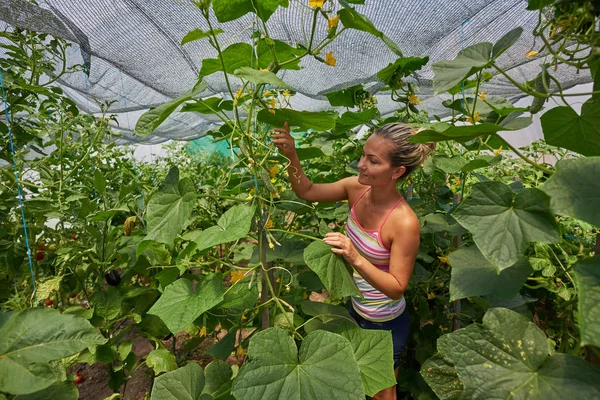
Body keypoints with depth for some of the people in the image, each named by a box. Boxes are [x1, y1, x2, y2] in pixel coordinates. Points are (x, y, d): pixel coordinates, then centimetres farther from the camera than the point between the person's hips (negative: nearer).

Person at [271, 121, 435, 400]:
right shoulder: (357, 188, -17)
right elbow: (307, 192, -8)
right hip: (357, 308, 6)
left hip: (385, 323, -5)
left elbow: (397, 288, -27)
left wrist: (356, 259, -42)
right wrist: (291, 155, -23)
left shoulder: (404, 222, -33)